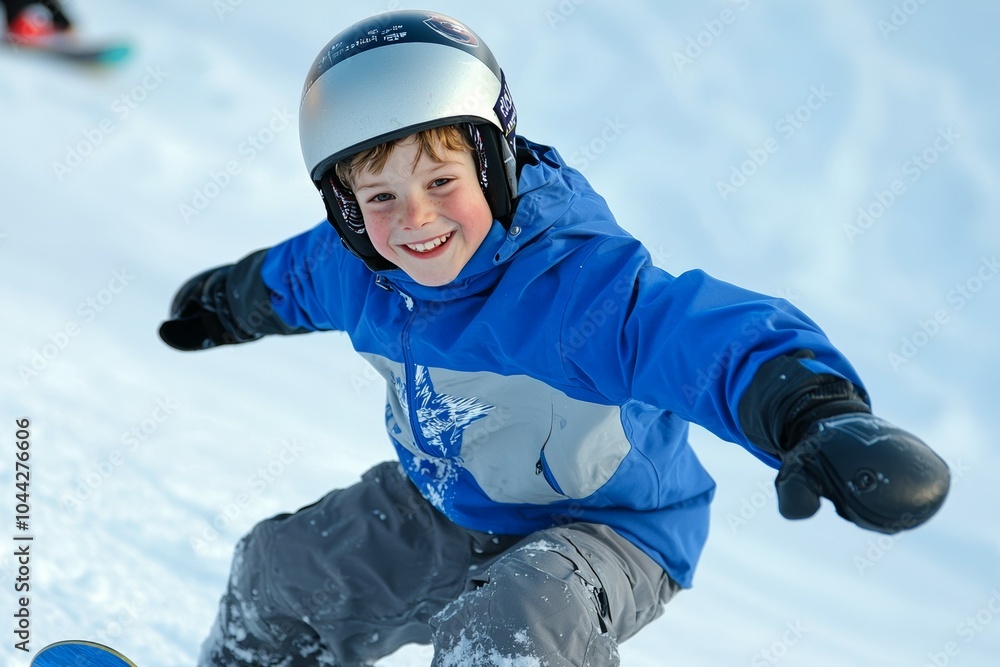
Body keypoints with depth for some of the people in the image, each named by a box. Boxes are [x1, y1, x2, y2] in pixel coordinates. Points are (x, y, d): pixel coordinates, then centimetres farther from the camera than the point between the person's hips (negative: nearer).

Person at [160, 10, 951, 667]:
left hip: (603, 530, -7)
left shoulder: (575, 284, -35)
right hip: (437, 515, 7)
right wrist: (219, 304, 38)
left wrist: (819, 418, -74)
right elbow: (285, 277, 16)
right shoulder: (354, 269, -11)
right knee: (279, 572, 17)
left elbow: (720, 335, -53)